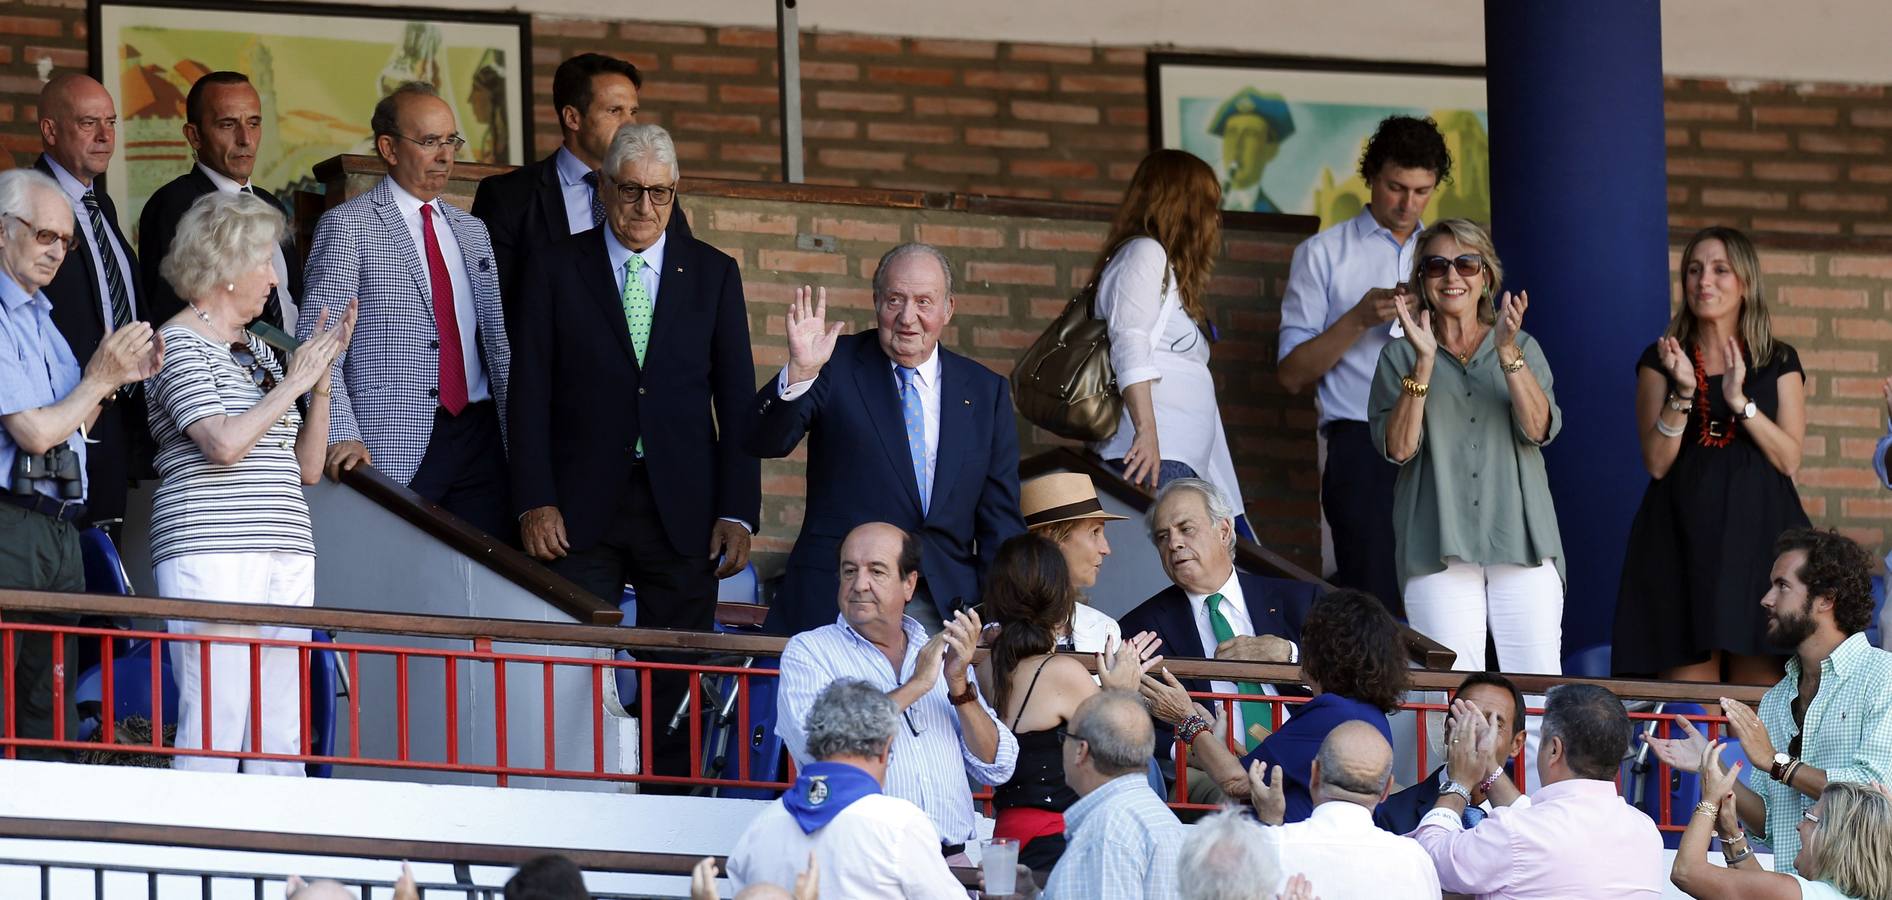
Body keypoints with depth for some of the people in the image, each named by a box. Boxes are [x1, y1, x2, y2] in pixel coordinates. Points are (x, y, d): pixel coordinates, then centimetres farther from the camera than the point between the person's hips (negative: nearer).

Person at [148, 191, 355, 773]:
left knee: (282, 737, 3)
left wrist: (322, 378, 8)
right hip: (212, 550, -8)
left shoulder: (258, 350, 20)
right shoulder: (180, 343, -2)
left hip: (286, 556, 8)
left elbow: (307, 467, 18)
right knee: (215, 727, -12)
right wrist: (293, 382, -6)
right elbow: (224, 443, -16)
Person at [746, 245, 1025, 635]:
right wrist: (799, 372, -26)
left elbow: (1000, 519, 12)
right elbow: (764, 442, -8)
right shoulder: (838, 365, 4)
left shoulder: (986, 391, 12)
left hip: (943, 610, 2)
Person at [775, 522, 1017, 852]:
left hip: (949, 860, 4)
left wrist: (959, 685, -1)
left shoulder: (940, 653, 19)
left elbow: (997, 769, 14)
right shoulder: (808, 650, 8)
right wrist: (915, 686, -6)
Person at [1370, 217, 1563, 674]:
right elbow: (1398, 447, -3)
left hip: (1520, 543, 1)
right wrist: (1424, 362, -11)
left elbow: (1539, 428, -2)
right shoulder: (1400, 357, 11)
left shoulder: (1523, 348, 14)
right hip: (1439, 549, -1)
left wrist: (1507, 353, -14)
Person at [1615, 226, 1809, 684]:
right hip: (1684, 537, 0)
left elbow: (1790, 459, 1)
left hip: (1757, 531, 0)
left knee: (1760, 683, -6)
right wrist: (1683, 392, -13)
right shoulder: (1660, 361, 10)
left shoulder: (1779, 362, 10)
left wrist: (1740, 401, -12)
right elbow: (1656, 462, 1)